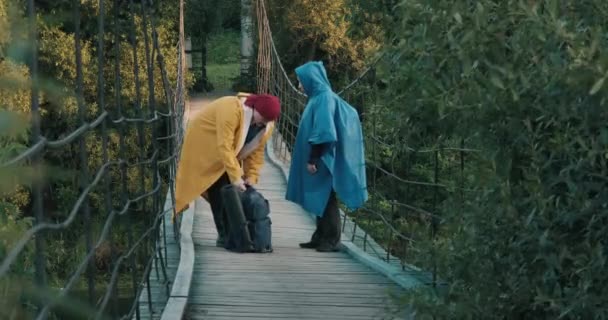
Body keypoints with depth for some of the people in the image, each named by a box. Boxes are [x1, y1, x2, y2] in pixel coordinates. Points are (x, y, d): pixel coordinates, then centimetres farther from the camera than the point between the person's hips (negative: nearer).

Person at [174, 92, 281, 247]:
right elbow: (224, 147, -39)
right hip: (204, 145, -7)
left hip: (225, 154, 7)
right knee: (219, 190, -14)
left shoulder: (266, 125, -13)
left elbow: (256, 151, -6)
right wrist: (236, 177, -40)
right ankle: (224, 234, -14)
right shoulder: (231, 111, -37)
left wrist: (251, 177, -16)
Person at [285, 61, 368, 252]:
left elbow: (323, 132, -22)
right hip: (319, 159, 10)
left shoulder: (324, 98, -16)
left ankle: (332, 240, 1)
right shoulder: (318, 97, 13)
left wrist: (313, 160, -22)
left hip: (322, 161, -10)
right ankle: (320, 238, 19)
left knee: (326, 199, -4)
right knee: (320, 200, 13)